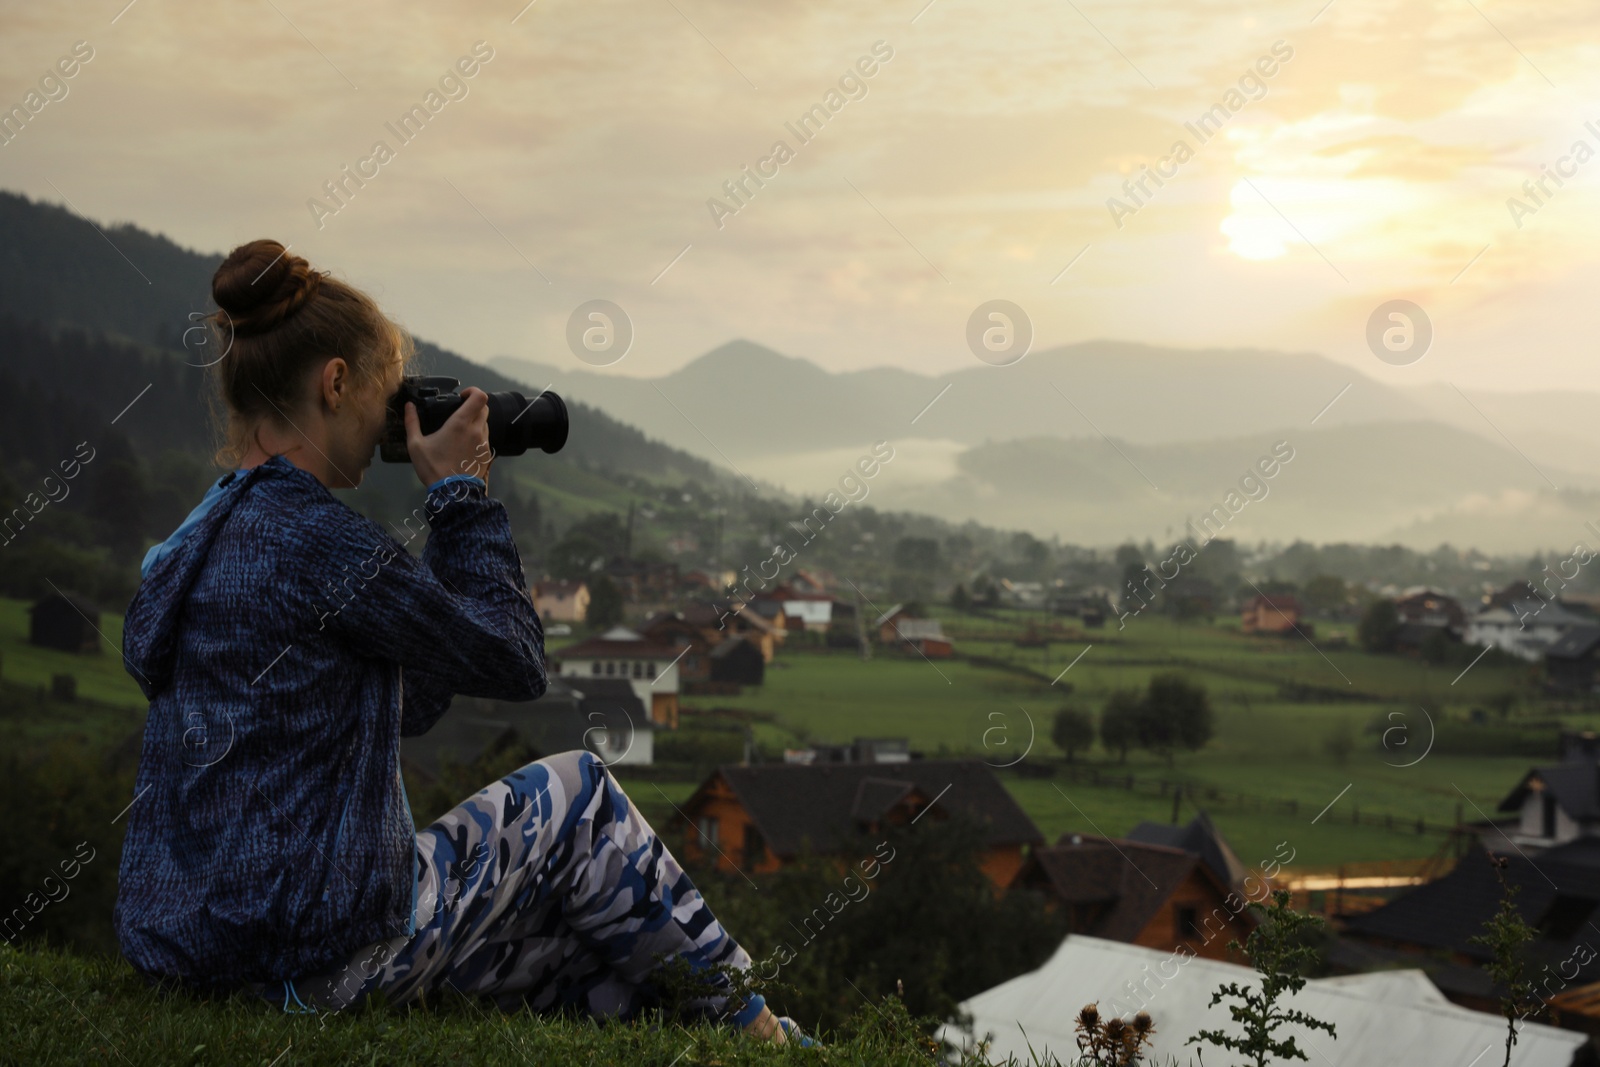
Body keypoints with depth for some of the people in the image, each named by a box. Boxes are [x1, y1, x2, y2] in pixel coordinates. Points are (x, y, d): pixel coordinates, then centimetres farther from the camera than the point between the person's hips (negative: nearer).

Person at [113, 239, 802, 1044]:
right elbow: (514, 662, -9)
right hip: (316, 960, -9)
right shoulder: (315, 540, -18)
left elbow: (410, 704, 16)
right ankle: (746, 1027, 26)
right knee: (575, 798, 12)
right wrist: (461, 495, 1)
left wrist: (451, 506, 13)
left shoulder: (209, 536, 13)